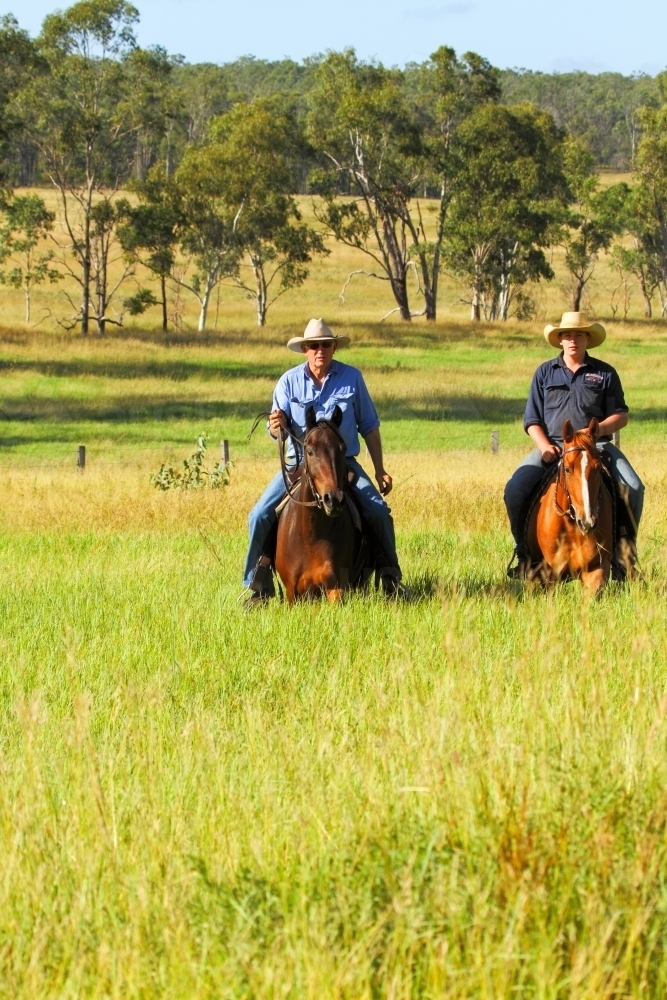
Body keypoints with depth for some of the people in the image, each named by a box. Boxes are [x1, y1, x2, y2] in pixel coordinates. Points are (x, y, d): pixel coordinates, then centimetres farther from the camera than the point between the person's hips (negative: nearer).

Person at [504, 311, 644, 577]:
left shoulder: (605, 373, 9)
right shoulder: (545, 373, 11)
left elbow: (621, 416, 8)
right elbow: (532, 419, 10)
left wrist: (598, 429, -13)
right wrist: (544, 446, -10)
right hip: (552, 447, 1)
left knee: (633, 488, -23)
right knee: (515, 490, -21)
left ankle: (627, 548, -7)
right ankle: (523, 551, -5)